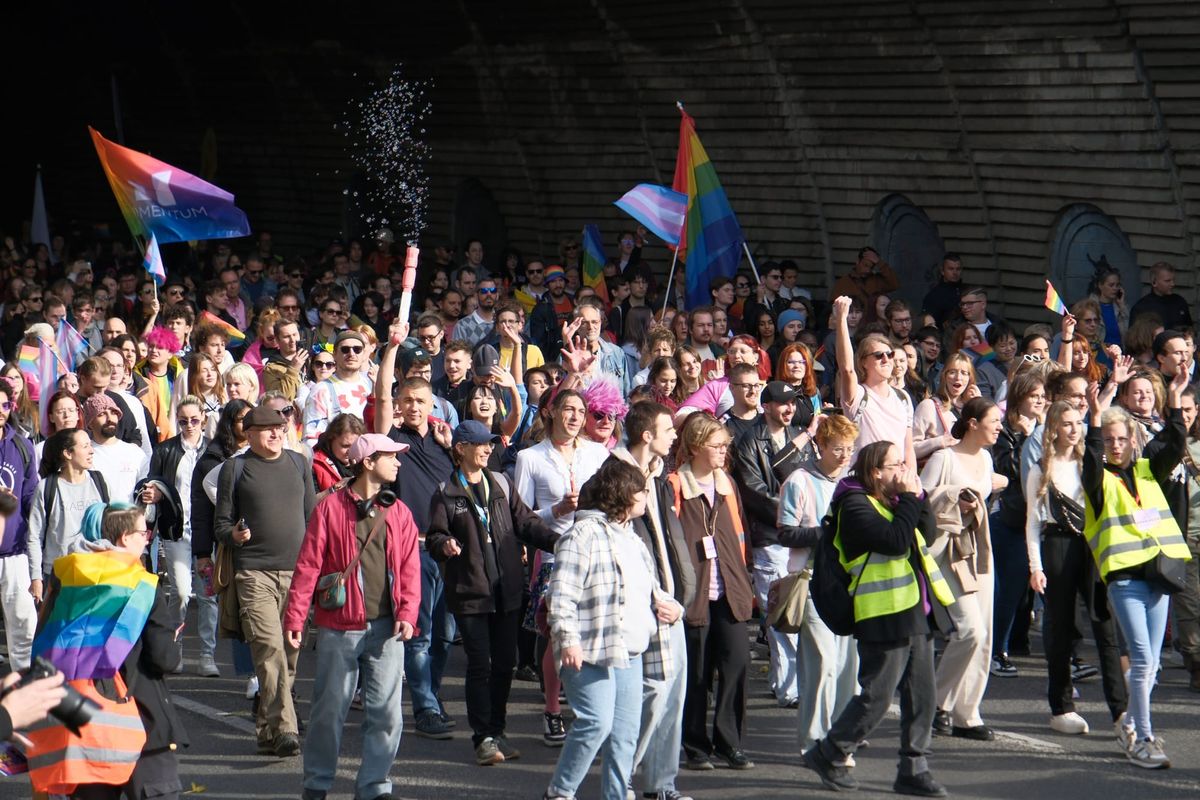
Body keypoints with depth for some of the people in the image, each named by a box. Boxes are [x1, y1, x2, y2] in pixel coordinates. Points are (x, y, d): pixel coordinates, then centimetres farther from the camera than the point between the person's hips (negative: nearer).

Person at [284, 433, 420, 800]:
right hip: (340, 628, -3)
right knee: (330, 708, 4)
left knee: (386, 711, 0)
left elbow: (409, 568, 8)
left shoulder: (398, 512, 10)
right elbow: (308, 566, -3)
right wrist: (294, 618, -8)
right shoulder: (330, 508, -1)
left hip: (386, 629, 3)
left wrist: (406, 613, -5)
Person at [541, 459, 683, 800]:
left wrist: (670, 605, 11)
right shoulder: (584, 534, -8)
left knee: (625, 733, 7)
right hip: (592, 651, -9)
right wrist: (567, 639, -24)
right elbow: (562, 592, -15)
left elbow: (649, 590, 33)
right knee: (596, 723, -16)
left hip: (630, 654, 9)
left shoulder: (631, 538, 22)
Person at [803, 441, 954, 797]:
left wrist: (916, 494, 1)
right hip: (884, 617, -9)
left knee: (921, 697, 8)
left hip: (914, 611, 9)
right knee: (876, 698, -4)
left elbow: (927, 528, 12)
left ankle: (914, 769, 15)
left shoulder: (892, 500, 17)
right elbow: (895, 540, -25)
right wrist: (909, 499, -16)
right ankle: (828, 754, 12)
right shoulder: (855, 506, -13)